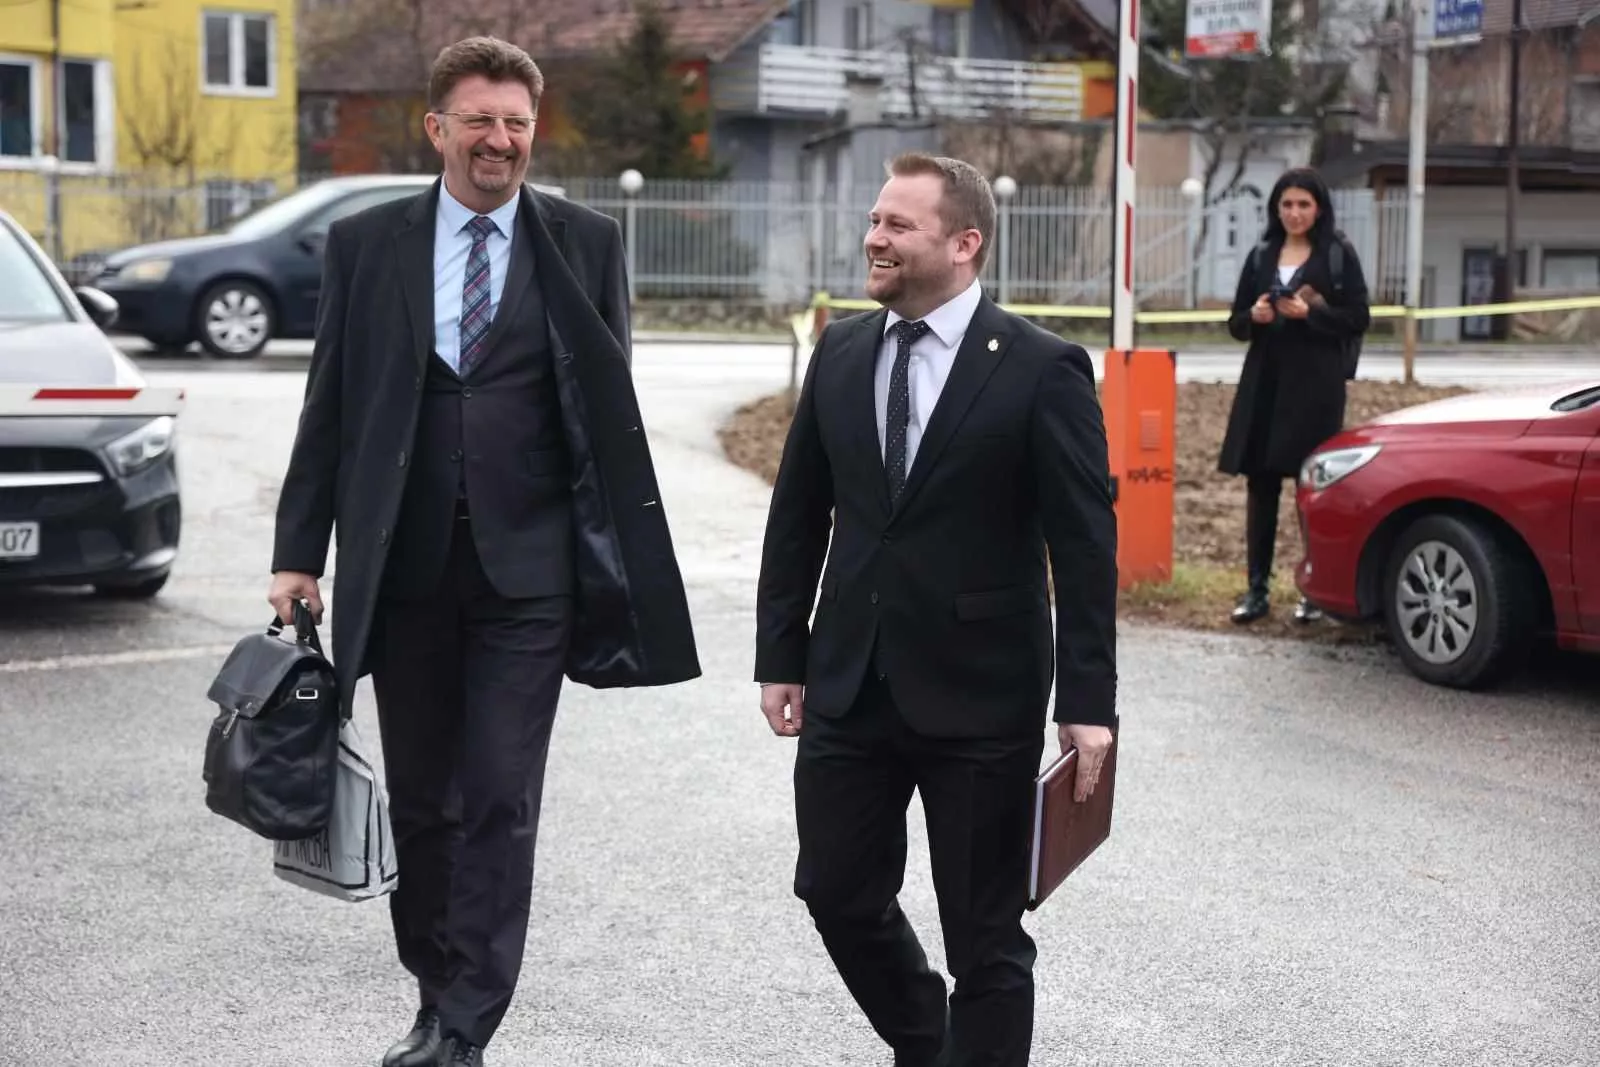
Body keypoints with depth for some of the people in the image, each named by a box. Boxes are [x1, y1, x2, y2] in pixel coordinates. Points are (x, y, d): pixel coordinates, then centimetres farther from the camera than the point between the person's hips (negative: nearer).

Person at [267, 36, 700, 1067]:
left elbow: (609, 408, 2)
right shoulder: (366, 243, 4)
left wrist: (620, 555, -2)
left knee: (501, 802, -4)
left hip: (527, 566, -2)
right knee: (419, 800, 13)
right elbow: (330, 407, 5)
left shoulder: (586, 244, 2)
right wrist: (300, 551, 2)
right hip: (403, 563, 2)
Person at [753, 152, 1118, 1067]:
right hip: (848, 685, 5)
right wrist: (781, 656, 9)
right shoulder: (841, 353, 6)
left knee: (985, 932, 5)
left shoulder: (1042, 369, -9)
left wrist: (1087, 702, -12)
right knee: (839, 893, 14)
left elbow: (1086, 546, -10)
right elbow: (798, 515, 12)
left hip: (980, 695, -5)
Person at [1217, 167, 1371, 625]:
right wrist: (1253, 316, -8)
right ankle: (1257, 589, 5)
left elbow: (1358, 318, -3)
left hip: (1315, 383, -4)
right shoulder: (1261, 256, 13)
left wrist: (1310, 313, -17)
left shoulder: (1338, 254, 1)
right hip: (1264, 381, 4)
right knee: (1260, 483, 2)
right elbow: (1236, 324, 14)